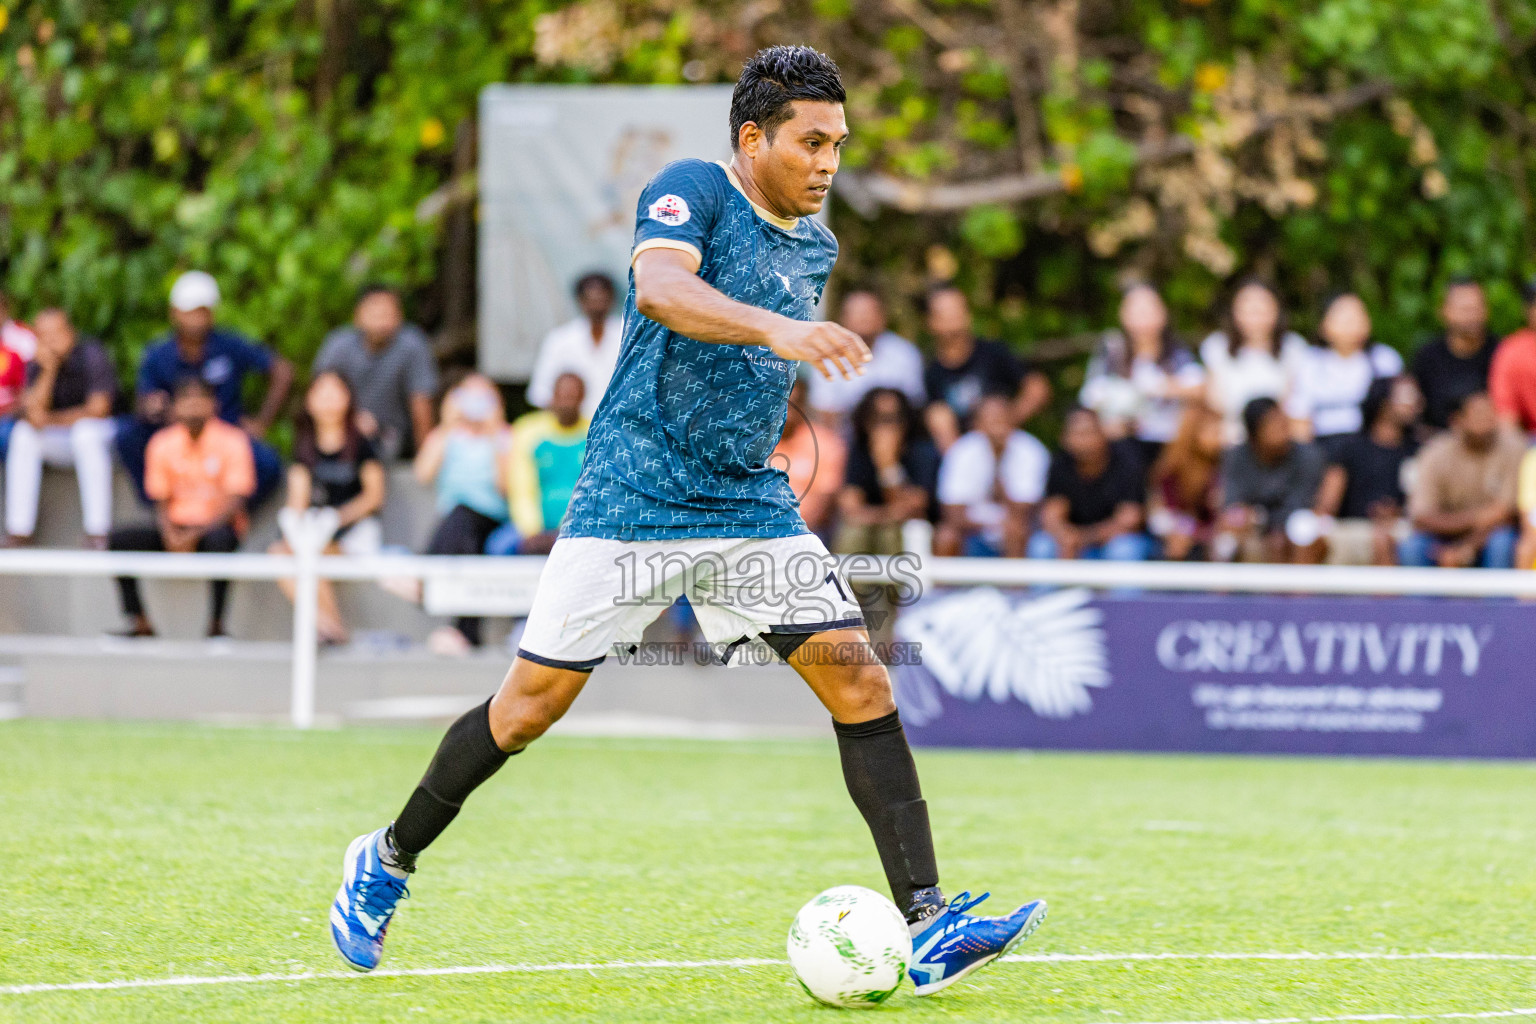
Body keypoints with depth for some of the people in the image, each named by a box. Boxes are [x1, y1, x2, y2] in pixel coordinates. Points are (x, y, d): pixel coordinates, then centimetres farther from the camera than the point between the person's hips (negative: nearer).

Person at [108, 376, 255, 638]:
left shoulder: (231, 441, -7)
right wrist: (170, 535, -16)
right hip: (177, 527, 4)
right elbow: (161, 501, 7)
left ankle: (216, 624, -27)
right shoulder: (162, 443, 4)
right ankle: (139, 623, -13)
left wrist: (195, 535, -24)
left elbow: (234, 502, -12)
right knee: (118, 539, -20)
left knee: (219, 539, -40)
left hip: (217, 526, -4)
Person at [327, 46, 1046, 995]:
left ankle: (928, 924, -12)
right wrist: (775, 327, -46)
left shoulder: (817, 245, 12)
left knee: (859, 678, -10)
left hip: (751, 505, 6)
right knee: (532, 704, -1)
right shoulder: (691, 190, -10)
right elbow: (661, 288, -33)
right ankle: (388, 861, 21)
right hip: (631, 500, -6)